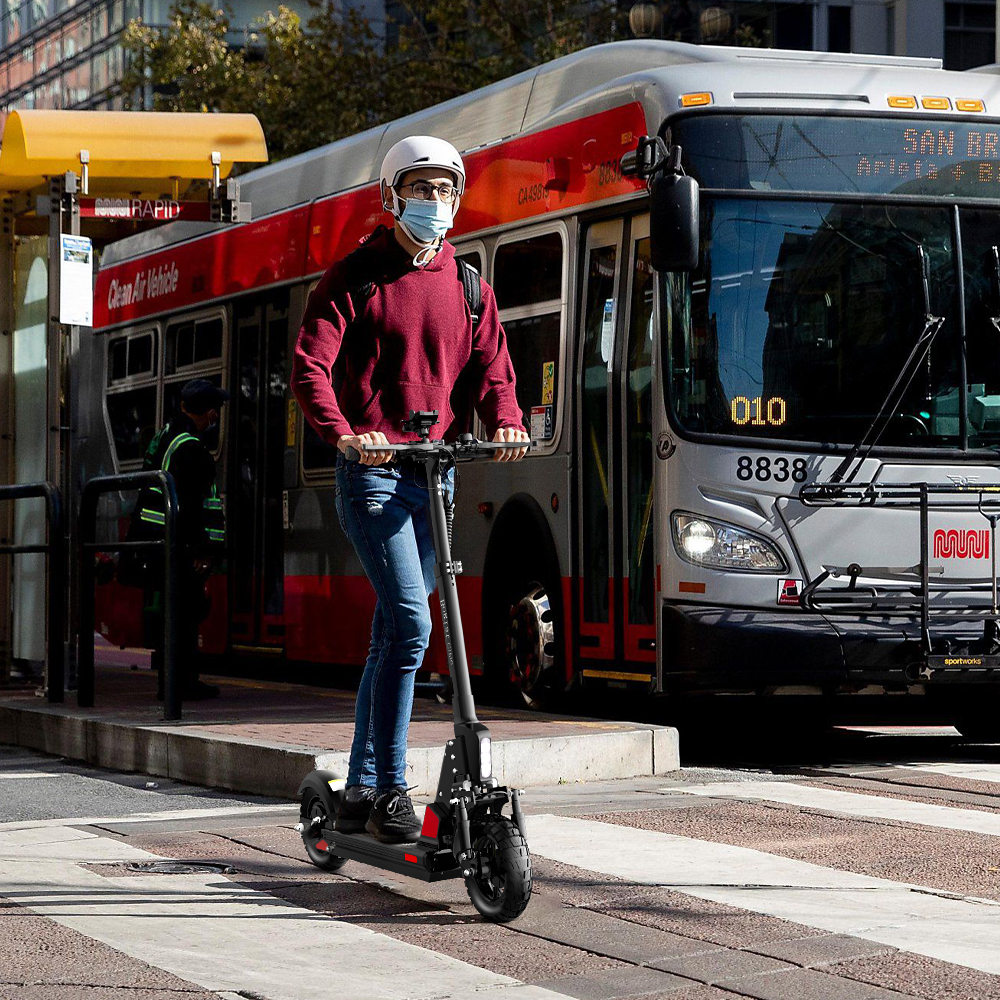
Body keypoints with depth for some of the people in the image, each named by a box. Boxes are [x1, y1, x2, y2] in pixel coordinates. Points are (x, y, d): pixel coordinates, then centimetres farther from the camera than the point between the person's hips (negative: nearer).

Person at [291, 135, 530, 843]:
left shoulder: (468, 288, 14)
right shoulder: (355, 278, -1)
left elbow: (491, 371, 6)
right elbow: (311, 370, -11)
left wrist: (506, 421, -17)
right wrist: (343, 433, -29)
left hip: (436, 473, 6)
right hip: (373, 471, -5)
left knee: (393, 635, 11)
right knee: (411, 622, -19)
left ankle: (362, 791, 19)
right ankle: (390, 791, -14)